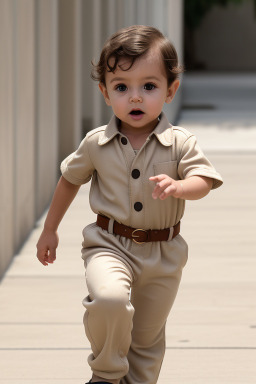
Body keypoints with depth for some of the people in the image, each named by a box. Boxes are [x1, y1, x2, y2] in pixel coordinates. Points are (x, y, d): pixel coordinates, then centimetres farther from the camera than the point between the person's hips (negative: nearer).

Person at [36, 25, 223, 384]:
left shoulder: (180, 143, -8)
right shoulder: (96, 145, -4)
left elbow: (202, 180, -18)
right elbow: (70, 180, 11)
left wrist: (178, 187, -41)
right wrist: (49, 230, 17)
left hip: (163, 253, 1)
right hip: (110, 244, -1)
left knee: (148, 337, 13)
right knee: (109, 299, -31)